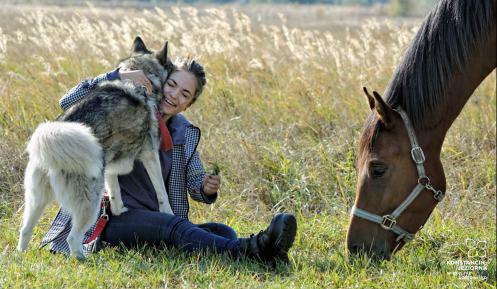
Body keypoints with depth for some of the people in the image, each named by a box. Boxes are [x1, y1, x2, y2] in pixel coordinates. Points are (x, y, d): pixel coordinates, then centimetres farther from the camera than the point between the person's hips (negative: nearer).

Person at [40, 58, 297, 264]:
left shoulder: (185, 134, 13)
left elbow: (195, 183, 13)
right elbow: (68, 103, -10)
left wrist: (207, 188, -14)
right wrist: (119, 76, -18)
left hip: (158, 218, 6)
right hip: (115, 217, -6)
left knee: (222, 232, -22)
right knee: (176, 226, -36)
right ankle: (249, 250, -63)